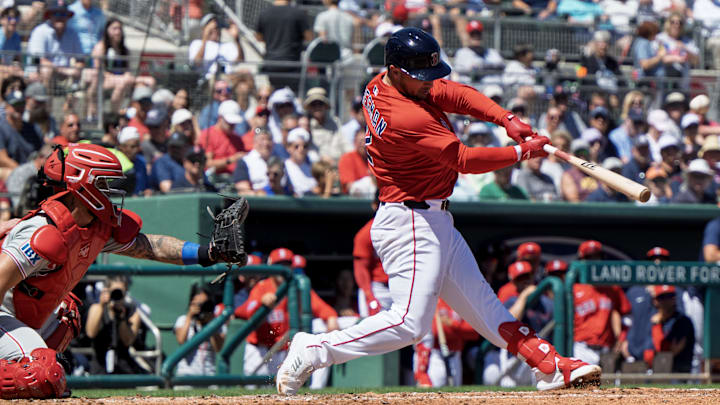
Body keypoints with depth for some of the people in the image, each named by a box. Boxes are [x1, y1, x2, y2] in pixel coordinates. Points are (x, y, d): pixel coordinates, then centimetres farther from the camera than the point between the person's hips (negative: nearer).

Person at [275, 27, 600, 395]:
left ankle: (551, 367, 16)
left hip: (435, 221, 11)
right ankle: (312, 351, -7)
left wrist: (507, 119, -14)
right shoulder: (405, 118, -26)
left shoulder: (381, 87, 2)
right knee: (410, 323, -15)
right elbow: (465, 159, -22)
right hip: (410, 225, -11)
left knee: (481, 303, 12)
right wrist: (521, 152, -12)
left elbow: (457, 94, 0)